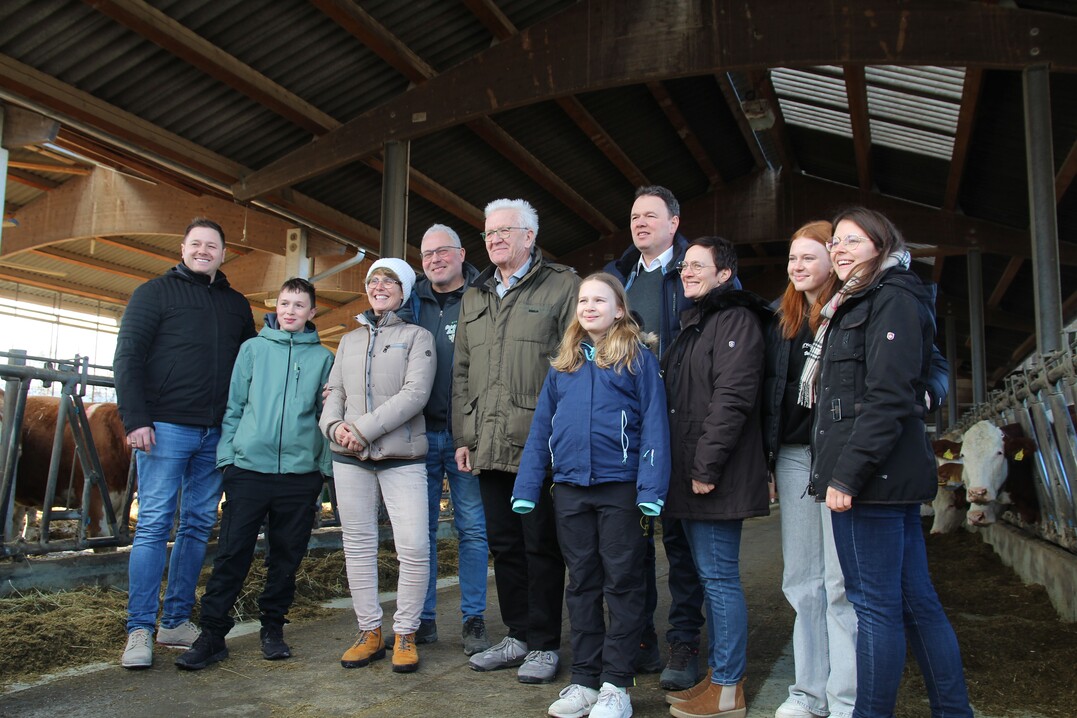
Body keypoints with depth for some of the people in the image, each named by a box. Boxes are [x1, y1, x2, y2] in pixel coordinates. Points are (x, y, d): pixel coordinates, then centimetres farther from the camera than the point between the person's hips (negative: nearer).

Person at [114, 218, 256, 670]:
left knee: (198, 527, 7)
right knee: (153, 525, -4)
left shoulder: (237, 305, 16)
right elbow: (127, 357, -3)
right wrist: (135, 419, -13)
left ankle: (176, 622, 16)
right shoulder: (156, 293, 4)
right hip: (166, 428, -4)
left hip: (216, 435, 5)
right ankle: (140, 631, 2)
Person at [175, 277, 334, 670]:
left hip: (300, 472, 1)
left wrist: (326, 464, 3)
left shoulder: (322, 358, 8)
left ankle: (272, 628, 24)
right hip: (248, 468, 0)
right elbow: (234, 406, 8)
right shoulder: (253, 348, 8)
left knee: (286, 557, 9)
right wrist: (226, 454, 1)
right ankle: (212, 634, 11)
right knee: (232, 553, 0)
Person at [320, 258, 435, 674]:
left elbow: (415, 393, -10)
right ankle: (369, 632, 21)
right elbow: (335, 393, 14)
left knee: (414, 547, -10)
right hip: (349, 457, 5)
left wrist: (363, 429, -16)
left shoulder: (417, 336, 3)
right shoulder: (350, 340, 18)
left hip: (402, 456, -4)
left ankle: (405, 634, 8)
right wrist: (335, 426, -9)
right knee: (358, 545, 8)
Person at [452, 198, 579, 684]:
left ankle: (545, 645, 16)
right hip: (489, 446, 6)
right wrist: (463, 435, 12)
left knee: (541, 545, 2)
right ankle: (518, 636, 27)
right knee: (504, 545, 13)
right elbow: (462, 372, 19)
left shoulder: (562, 286, 0)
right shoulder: (474, 297, 19)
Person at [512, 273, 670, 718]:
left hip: (620, 486, -4)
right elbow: (541, 428, 11)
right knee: (582, 584, 12)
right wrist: (526, 489, 5)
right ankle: (585, 679, 24)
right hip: (570, 487, 4)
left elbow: (654, 426, -7)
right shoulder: (563, 364, 11)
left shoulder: (639, 359, -1)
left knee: (622, 584, 5)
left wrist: (651, 489, -16)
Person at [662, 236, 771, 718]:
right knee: (710, 576, 14)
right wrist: (684, 471, 16)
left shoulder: (736, 320, -9)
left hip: (716, 478, -10)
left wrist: (706, 467, -21)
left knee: (719, 576, -3)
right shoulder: (693, 325, 20)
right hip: (688, 475, 10)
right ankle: (718, 675, 25)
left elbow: (733, 398, -19)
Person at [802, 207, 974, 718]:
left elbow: (887, 398, -18)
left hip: (873, 474, -10)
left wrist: (846, 475, -20)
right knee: (915, 599, 14)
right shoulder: (856, 305, 22)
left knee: (875, 603, -3)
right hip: (890, 477, 10)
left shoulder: (893, 299, -7)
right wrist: (838, 470, 17)